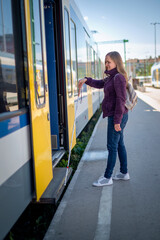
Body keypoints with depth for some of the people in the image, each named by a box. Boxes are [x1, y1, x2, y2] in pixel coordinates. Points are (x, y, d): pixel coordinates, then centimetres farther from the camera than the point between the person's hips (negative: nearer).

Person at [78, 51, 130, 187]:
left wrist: (117, 120, -22)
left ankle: (107, 178, 5)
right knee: (119, 144, 15)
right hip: (115, 116, 10)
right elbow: (99, 84, 29)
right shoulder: (112, 77, 15)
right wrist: (86, 80, 12)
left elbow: (121, 99, -20)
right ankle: (124, 173, 26)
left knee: (112, 146, -4)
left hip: (117, 116, -10)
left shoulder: (119, 77, -15)